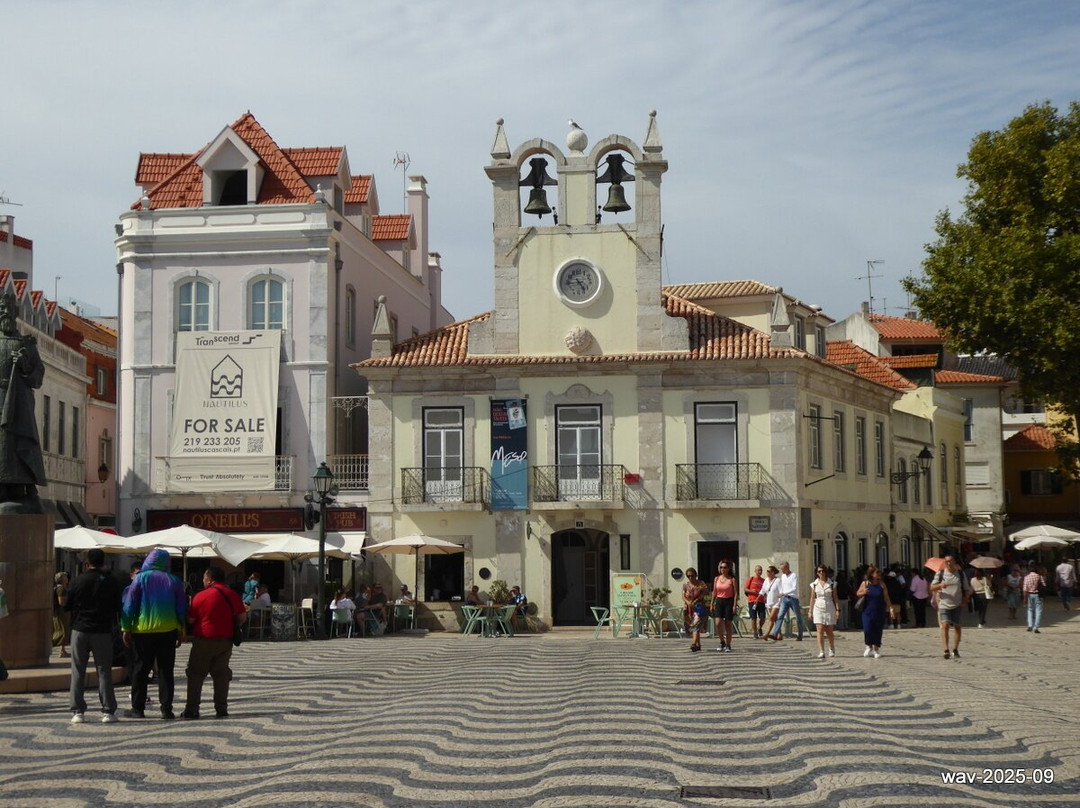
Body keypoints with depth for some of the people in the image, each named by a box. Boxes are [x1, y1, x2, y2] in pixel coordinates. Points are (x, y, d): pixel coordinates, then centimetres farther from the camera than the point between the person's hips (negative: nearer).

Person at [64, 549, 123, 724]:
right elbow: (117, 608, 3)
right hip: (103, 632, 0)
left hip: (80, 630, 0)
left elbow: (67, 606, 1)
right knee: (104, 672, 5)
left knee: (78, 672, 6)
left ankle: (77, 711, 3)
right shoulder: (111, 582, -1)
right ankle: (108, 711, 1)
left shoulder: (79, 581, -4)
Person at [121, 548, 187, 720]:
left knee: (140, 670, 7)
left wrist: (126, 628, 1)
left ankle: (137, 708, 8)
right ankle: (166, 709, 2)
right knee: (166, 670, 5)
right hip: (168, 631, 2)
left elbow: (129, 604, -4)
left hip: (143, 631, -1)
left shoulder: (141, 578, -3)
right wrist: (181, 631, 12)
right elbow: (182, 608, 6)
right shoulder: (174, 581, 3)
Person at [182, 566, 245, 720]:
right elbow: (242, 618, 5)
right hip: (225, 641, 4)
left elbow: (190, 619, -4)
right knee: (221, 674, 10)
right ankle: (221, 710, 7)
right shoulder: (233, 596, 4)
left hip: (203, 640, -4)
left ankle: (191, 710, 2)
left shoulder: (201, 596, -8)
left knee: (196, 674, 4)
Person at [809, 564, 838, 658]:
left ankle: (832, 649, 29)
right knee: (820, 630, -10)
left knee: (829, 631, 5)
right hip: (818, 608, 0)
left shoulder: (832, 584, 3)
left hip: (829, 608, 0)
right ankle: (821, 652, -11)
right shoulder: (814, 584, 5)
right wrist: (810, 611, 6)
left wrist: (837, 609, -3)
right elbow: (812, 598, 8)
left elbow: (835, 598, 4)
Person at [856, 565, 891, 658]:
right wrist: (863, 593, -16)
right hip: (868, 610, -1)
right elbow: (858, 594, 5)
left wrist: (890, 607, -7)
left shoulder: (881, 584, 1)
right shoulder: (865, 583, 0)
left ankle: (876, 649, 19)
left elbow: (886, 598, 2)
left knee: (878, 630, 4)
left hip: (879, 611, 1)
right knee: (867, 629, -10)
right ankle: (869, 646, 14)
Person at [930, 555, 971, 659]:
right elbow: (932, 588, 1)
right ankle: (946, 650, -22)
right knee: (945, 625, -16)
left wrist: (964, 601, -4)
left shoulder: (961, 574, 6)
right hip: (944, 605, -1)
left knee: (957, 626, 4)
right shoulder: (940, 574, 4)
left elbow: (967, 590, 11)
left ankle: (955, 650, 18)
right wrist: (940, 585, -19)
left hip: (957, 605, 1)